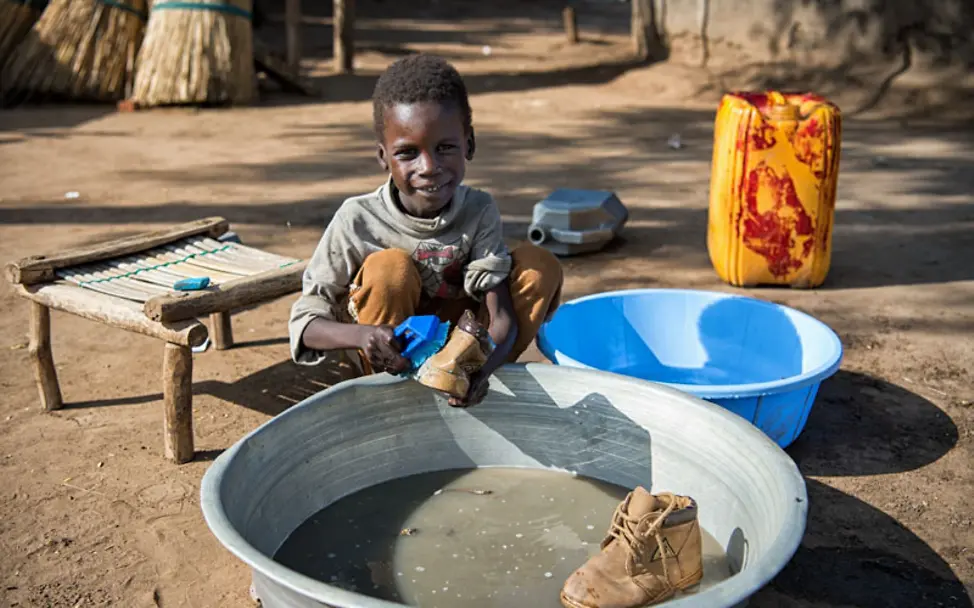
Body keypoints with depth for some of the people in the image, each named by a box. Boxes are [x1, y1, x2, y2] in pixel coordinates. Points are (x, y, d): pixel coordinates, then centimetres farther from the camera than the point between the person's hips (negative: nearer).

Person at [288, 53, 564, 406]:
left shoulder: (479, 212, -17)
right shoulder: (357, 221, -21)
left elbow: (502, 318, -24)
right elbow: (304, 321, -19)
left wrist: (480, 367, -47)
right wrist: (361, 335, -42)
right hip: (391, 360, -1)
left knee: (539, 265, -16)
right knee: (389, 268, -30)